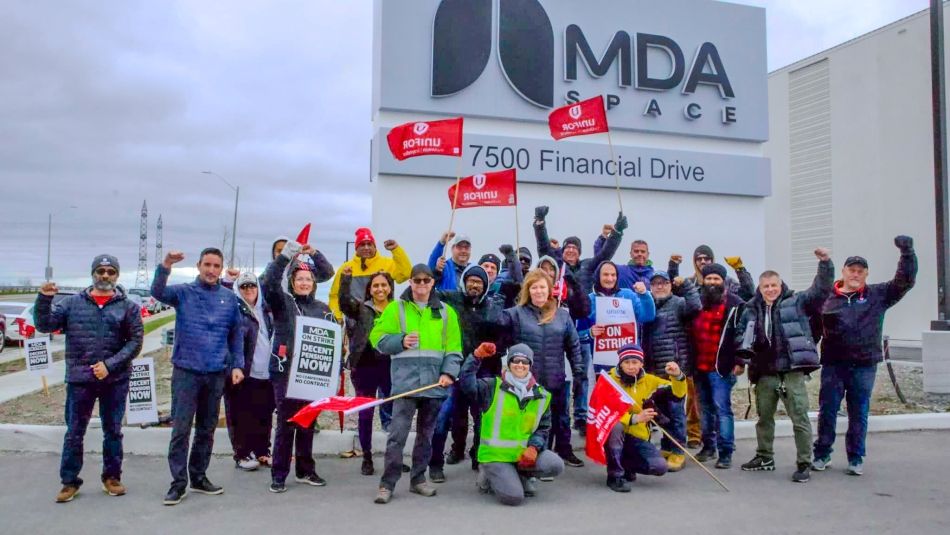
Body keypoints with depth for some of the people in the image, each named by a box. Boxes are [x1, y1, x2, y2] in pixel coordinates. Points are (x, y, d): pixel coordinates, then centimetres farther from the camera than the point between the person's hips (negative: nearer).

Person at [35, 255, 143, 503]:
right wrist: (44, 299, -14)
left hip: (115, 381, 0)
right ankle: (69, 481, 19)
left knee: (113, 431, 10)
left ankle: (112, 477, 24)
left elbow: (135, 342, -4)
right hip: (79, 380, 1)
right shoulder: (72, 303, 5)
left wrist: (110, 364, -14)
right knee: (74, 432, 7)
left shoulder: (128, 307, 0)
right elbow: (44, 325, 2)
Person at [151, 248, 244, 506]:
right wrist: (166, 266, -36)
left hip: (216, 373, 3)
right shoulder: (184, 292, 0)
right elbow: (157, 292, -19)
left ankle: (199, 477, 25)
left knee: (207, 429, 12)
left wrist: (237, 365, 4)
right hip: (186, 371, -3)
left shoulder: (229, 298, 6)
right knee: (181, 428, -3)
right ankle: (178, 482, 6)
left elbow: (236, 334, 11)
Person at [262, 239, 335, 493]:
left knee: (308, 424, 11)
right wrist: (285, 255, -28)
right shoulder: (282, 302, 1)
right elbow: (269, 282, -18)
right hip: (285, 371, -3)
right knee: (286, 423, -1)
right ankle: (279, 475, 10)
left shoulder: (323, 308, 10)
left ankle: (305, 470, 24)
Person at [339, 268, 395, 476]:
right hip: (365, 368, -1)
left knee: (393, 412, 6)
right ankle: (367, 458, 20)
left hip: (390, 368, 1)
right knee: (365, 414, 8)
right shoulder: (361, 308, 2)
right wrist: (345, 278, -32)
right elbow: (344, 302, -18)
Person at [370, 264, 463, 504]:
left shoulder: (445, 312, 10)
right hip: (405, 380, -3)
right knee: (398, 433, -8)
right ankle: (387, 484, 1)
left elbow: (453, 347, 8)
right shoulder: (396, 308, 5)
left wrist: (449, 372, -6)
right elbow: (377, 338, 3)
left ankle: (418, 479, 24)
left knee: (426, 433, 12)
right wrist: (401, 341, -14)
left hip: (434, 382, 3)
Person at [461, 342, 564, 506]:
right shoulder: (493, 386, -5)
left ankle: (522, 474, 10)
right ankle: (490, 475, 11)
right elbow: (467, 382, -21)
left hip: (524, 452, 4)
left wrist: (534, 447, -9)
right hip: (496, 454, -4)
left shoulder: (542, 395, 5)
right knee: (514, 497, -21)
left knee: (556, 466, -18)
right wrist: (477, 356, -27)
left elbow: (544, 427, 9)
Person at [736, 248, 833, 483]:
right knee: (764, 417, 16)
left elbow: (821, 290, -6)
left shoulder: (797, 302, 2)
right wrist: (745, 352, 1)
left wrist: (825, 263, -16)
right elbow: (740, 334, 18)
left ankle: (804, 463, 7)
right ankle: (765, 457, 32)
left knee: (800, 418, -3)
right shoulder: (751, 310, 10)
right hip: (764, 373, 4)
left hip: (792, 372, -4)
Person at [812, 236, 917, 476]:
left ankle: (856, 459, 20)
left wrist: (907, 252, -9)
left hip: (864, 366, 1)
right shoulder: (827, 298, 2)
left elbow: (905, 281, 0)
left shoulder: (878, 295, 6)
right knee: (827, 411, 5)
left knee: (859, 414, 9)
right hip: (833, 365, -1)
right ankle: (822, 455, 19)